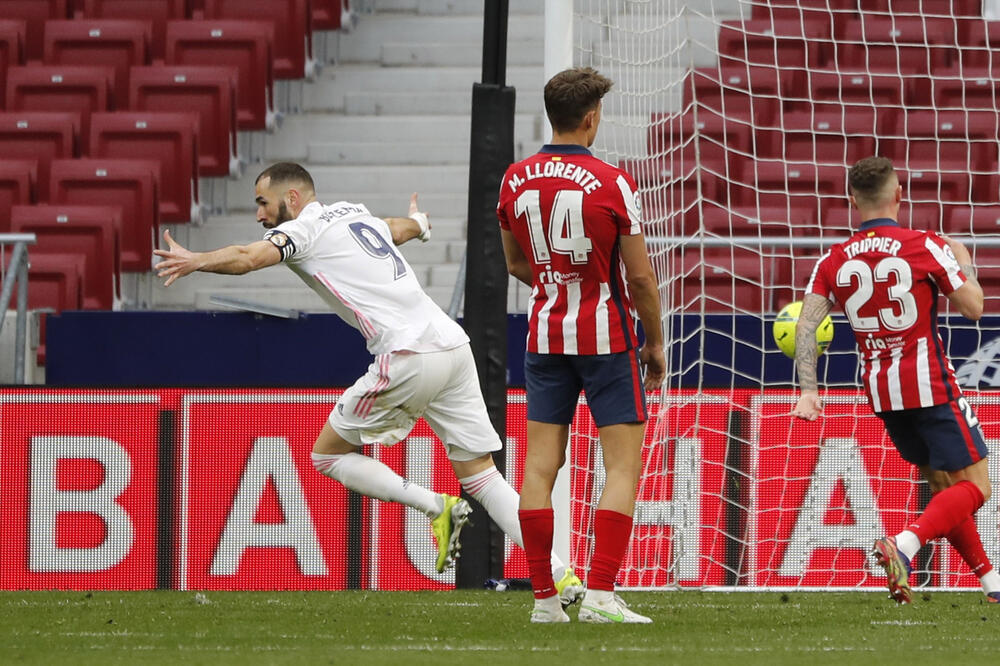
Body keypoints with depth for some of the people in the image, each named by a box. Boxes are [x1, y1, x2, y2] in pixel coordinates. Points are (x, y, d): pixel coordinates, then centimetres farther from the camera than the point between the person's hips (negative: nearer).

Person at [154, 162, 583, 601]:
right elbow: (406, 227, 48)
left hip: (407, 358, -8)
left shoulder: (304, 228, 1)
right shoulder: (355, 214, 25)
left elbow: (248, 258, -21)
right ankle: (560, 576, -1)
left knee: (328, 454, 7)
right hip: (454, 346, 8)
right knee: (480, 474, 10)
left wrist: (194, 261, -31)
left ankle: (435, 506, -7)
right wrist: (419, 223, 70)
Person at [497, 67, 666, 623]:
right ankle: (601, 594, -11)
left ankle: (544, 598, 4)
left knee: (542, 463, 6)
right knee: (624, 464, -1)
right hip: (607, 337, -5)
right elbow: (640, 274, -10)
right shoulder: (611, 183, -13)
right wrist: (655, 343, 3)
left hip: (546, 334, 5)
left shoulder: (516, 180, 1)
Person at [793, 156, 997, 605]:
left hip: (881, 392, 6)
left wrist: (808, 391, -8)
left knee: (942, 488, 19)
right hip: (930, 386, -5)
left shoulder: (833, 262, 1)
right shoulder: (925, 247, -10)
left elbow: (805, 327, -8)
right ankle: (904, 545, -28)